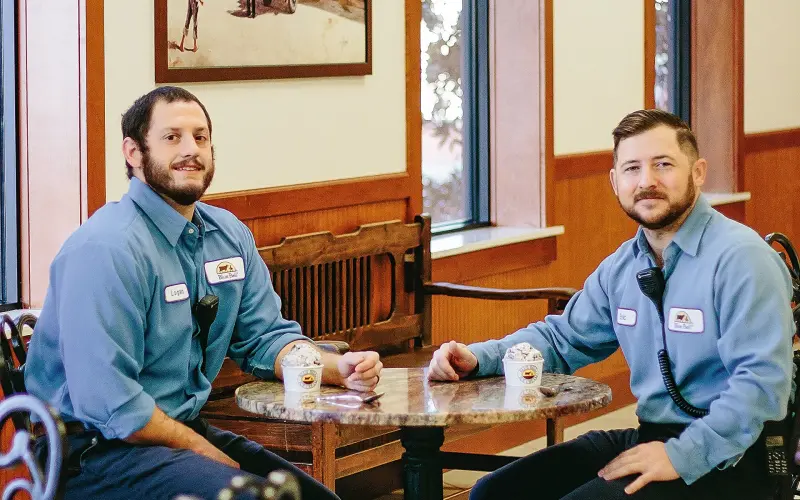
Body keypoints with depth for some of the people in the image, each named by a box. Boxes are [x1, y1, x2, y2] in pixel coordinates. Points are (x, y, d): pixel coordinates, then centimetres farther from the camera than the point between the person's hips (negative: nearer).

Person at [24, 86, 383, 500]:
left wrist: (339, 369, -5)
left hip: (186, 429, 9)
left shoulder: (229, 236, 8)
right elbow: (109, 405, -24)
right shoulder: (106, 249, -20)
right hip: (96, 451, -9)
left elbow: (266, 338, 15)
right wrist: (206, 452, -14)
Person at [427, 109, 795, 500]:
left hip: (723, 458, -8)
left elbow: (763, 381, -22)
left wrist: (683, 456, -27)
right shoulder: (622, 266, 12)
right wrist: (477, 358, 5)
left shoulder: (740, 258, -14)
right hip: (647, 438, 8)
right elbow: (561, 338, 22)